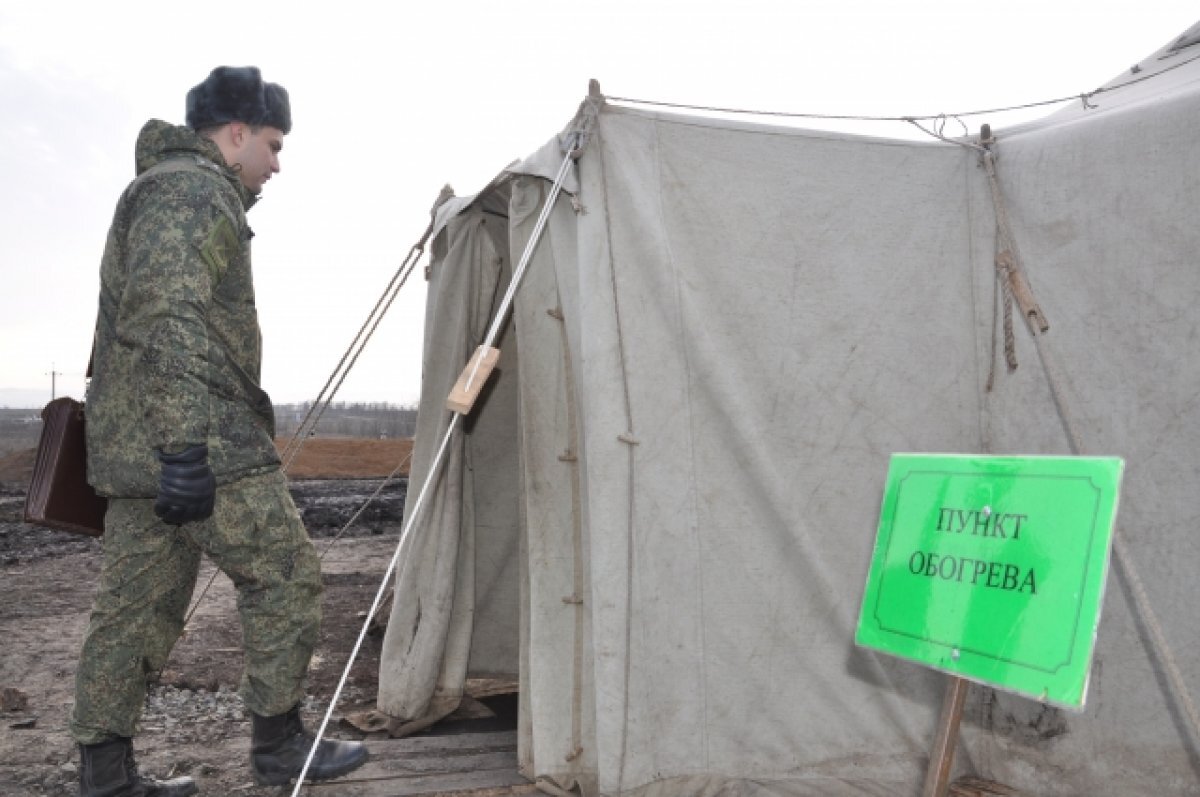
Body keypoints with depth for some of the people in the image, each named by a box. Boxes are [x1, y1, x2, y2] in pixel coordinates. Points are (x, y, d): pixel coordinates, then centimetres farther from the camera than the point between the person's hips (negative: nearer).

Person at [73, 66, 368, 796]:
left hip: (132, 447, 10)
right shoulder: (194, 190, -9)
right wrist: (187, 445, -28)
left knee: (136, 602, 11)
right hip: (202, 448, -10)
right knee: (285, 573, -1)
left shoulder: (159, 188, 26)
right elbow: (165, 318, -23)